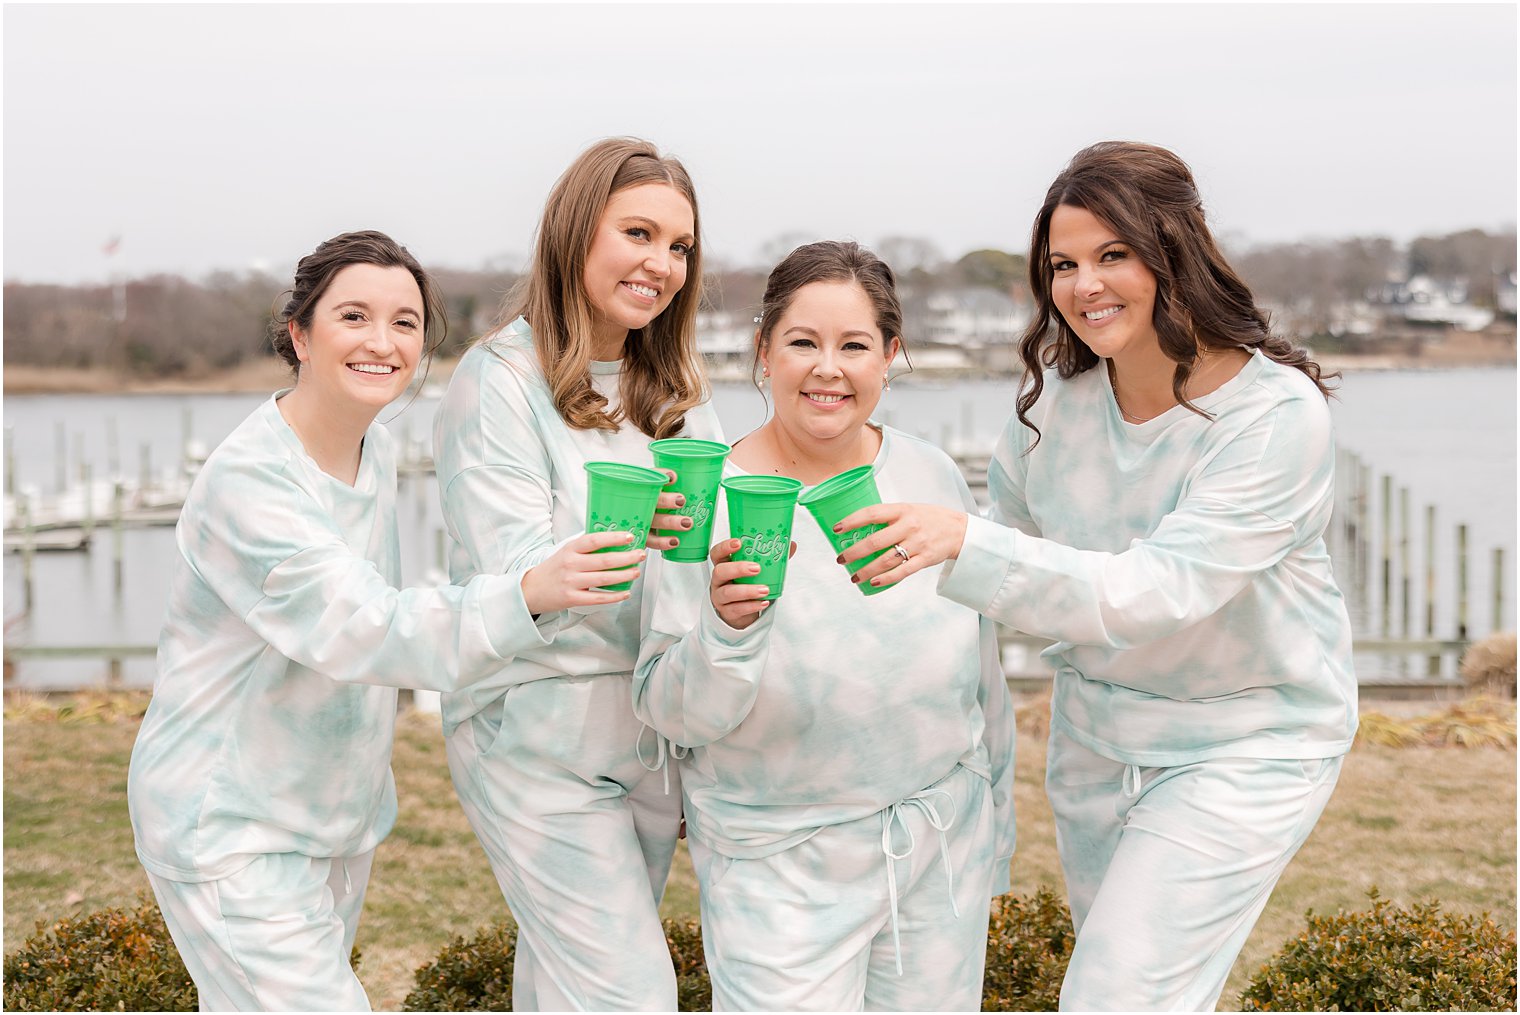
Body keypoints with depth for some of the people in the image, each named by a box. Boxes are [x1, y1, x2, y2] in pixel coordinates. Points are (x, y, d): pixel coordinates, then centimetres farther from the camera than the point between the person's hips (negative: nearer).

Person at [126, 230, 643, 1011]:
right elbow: (360, 630, -37)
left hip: (333, 817, 8)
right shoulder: (245, 480, -24)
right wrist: (529, 596, -50)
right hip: (228, 828, -8)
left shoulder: (376, 451, 3)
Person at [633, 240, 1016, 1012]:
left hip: (942, 844, 4)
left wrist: (994, 833, 16)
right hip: (781, 865, -3)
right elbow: (670, 712, -12)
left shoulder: (932, 476, 0)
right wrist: (726, 628, -31)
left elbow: (980, 667, 10)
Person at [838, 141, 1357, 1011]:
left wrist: (964, 545, -43)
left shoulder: (1278, 411, -25)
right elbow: (1013, 523, 11)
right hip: (1097, 729, 6)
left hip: (1246, 744, -6)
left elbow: (1157, 590, -34)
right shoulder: (1058, 391, -7)